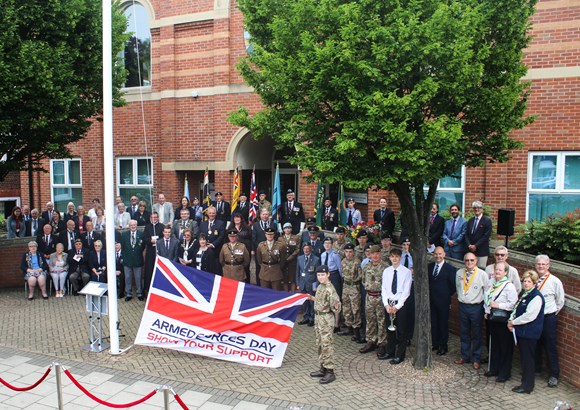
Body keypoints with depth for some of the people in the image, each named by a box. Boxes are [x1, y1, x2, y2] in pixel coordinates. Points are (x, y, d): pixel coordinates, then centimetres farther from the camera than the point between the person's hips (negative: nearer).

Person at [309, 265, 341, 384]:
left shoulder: (330, 289, -19)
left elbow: (336, 304, -21)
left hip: (326, 319, -9)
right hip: (318, 317, 9)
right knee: (320, 344, 16)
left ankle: (330, 372, 4)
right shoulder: (320, 287, 9)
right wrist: (312, 298, 18)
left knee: (326, 345, -4)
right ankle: (323, 368, 27)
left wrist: (336, 307, -41)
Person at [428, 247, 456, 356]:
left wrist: (447, 295, 1)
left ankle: (443, 346, 18)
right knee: (433, 323, 11)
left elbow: (453, 285, -4)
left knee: (443, 323, 6)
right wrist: (429, 293, 6)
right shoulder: (429, 266, 6)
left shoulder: (450, 268, -8)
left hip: (443, 301, -4)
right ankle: (435, 343, 23)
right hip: (431, 300, 4)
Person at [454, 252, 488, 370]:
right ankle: (465, 356, 28)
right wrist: (461, 297, 10)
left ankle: (476, 359, 21)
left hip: (476, 307, -4)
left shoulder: (482, 274, -10)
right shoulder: (459, 273, 2)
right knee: (464, 333, 15)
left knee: (476, 334, 8)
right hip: (462, 306, 4)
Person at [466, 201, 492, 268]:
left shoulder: (487, 221, -4)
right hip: (471, 250, 5)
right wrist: (469, 245, -6)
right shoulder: (470, 221, 13)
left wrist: (476, 246, -13)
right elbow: (466, 234, 10)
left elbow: (486, 236, -11)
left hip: (482, 251, -5)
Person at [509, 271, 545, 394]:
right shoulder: (524, 294, 12)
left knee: (528, 358, 0)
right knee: (523, 358, 16)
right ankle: (525, 382, 27)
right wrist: (511, 320, 1)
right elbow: (517, 309, 18)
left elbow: (529, 316, -22)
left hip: (530, 332, -9)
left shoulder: (536, 297, -17)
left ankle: (527, 386, 10)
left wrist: (513, 322, -13)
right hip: (522, 331, 9)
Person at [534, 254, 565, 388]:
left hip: (549, 318, -3)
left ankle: (554, 375, 15)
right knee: (535, 345, 16)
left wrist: (552, 313, 4)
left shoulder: (555, 281, -9)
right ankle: (536, 368, 33)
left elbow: (560, 301, 1)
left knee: (550, 347, 3)